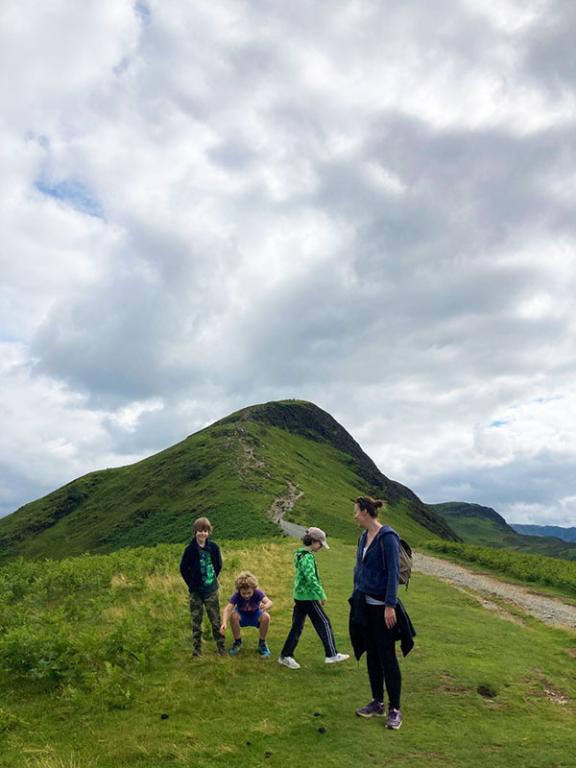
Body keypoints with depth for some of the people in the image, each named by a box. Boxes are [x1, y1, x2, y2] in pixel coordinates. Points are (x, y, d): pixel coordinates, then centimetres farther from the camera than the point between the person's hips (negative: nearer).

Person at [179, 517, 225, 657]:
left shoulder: (213, 547, -6)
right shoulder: (190, 549, -10)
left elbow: (219, 565, 9)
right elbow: (183, 568, -1)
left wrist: (213, 579, 8)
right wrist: (192, 584, 1)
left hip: (211, 589, 1)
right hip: (196, 591, -1)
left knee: (216, 619, 7)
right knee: (196, 620, 8)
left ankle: (221, 646, 19)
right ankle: (197, 648, 20)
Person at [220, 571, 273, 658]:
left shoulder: (258, 593, -30)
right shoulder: (236, 595, -28)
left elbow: (269, 602, -46)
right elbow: (227, 609, -39)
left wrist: (266, 606, -71)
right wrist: (224, 623, -57)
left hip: (255, 616, 0)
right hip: (242, 617, 0)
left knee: (266, 617, -32)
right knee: (233, 615, -33)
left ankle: (262, 643, -5)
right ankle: (237, 642, -7)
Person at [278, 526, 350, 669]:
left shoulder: (300, 554, 11)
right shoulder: (308, 557, -19)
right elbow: (311, 579, -26)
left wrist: (318, 593, 24)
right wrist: (322, 595, -17)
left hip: (300, 595, 9)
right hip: (308, 597, -9)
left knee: (297, 625, 12)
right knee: (324, 623, 3)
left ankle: (286, 656, 16)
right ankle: (332, 655, 13)